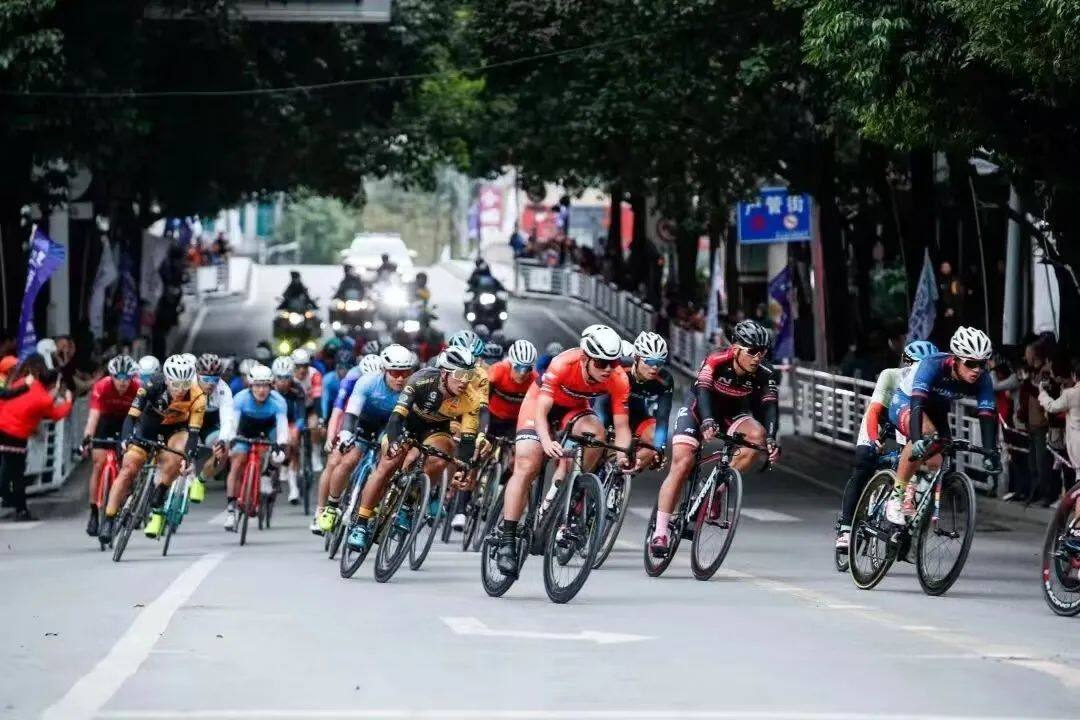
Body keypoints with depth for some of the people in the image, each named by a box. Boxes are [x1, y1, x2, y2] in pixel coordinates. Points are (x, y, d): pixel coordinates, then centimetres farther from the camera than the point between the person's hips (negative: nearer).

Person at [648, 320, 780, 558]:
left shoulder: (764, 375, -19)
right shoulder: (716, 362, -29)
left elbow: (769, 406, -27)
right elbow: (703, 392, -41)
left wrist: (771, 439, -45)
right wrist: (707, 422, -59)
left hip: (732, 413, 3)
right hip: (698, 409, -3)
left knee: (757, 435, -27)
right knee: (681, 464, -20)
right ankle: (659, 533, -17)